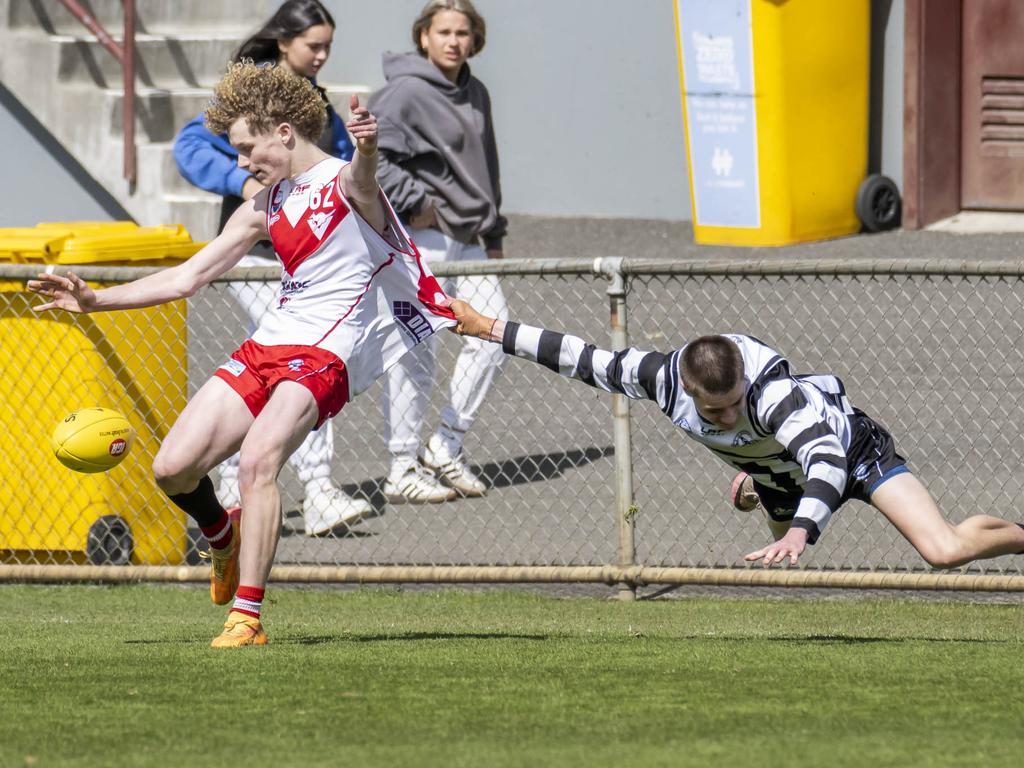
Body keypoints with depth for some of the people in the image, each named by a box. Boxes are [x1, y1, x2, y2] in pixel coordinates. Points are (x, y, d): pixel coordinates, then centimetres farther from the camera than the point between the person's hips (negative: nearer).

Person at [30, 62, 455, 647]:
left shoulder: (344, 184, -8)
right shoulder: (266, 208, 16)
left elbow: (361, 178, -36)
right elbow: (187, 278, 21)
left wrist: (367, 148, -61)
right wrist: (94, 300, 16)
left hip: (325, 356, -8)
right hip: (267, 346, 8)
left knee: (257, 459, -30)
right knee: (173, 468, -2)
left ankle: (247, 618, -27)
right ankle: (224, 539, 32)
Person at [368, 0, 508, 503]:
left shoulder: (475, 94, 16)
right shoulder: (406, 92, -10)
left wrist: (493, 236, 23)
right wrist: (413, 203, -17)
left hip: (467, 238, 8)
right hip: (421, 237, -8)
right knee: (413, 352, -5)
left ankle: (446, 448, 12)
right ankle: (402, 470, 1)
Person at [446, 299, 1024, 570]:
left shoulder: (775, 395, -46)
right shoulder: (663, 379, -31)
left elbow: (826, 460, -59)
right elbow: (586, 360, -19)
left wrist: (799, 532, -76)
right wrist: (488, 328, -17)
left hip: (850, 448, -5)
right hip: (782, 473, 6)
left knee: (945, 552, -21)